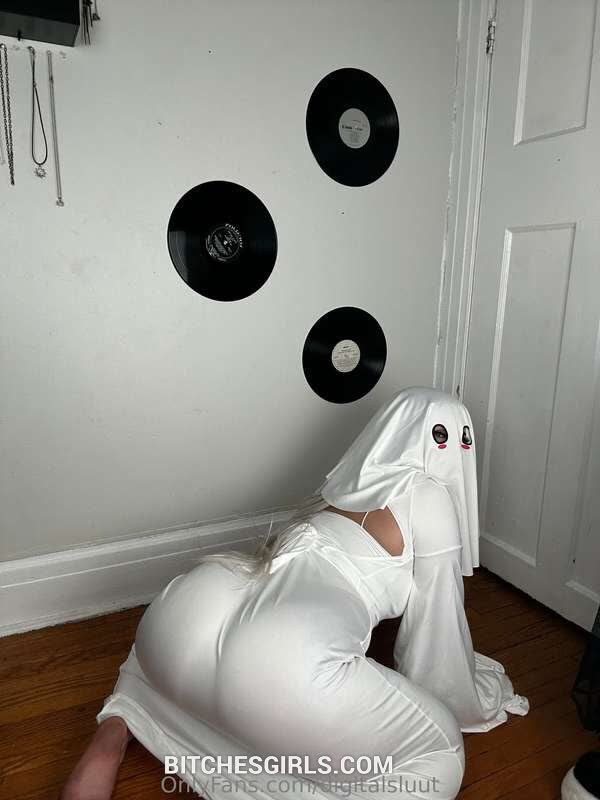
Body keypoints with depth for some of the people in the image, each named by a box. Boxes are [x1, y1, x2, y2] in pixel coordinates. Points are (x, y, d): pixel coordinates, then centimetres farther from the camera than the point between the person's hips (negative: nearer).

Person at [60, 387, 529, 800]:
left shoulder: (354, 480, 23)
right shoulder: (434, 499, 6)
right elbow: (437, 632, 14)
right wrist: (472, 706, 36)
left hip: (188, 612, 8)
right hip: (284, 671, -8)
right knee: (437, 749, 16)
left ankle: (112, 737, 20)